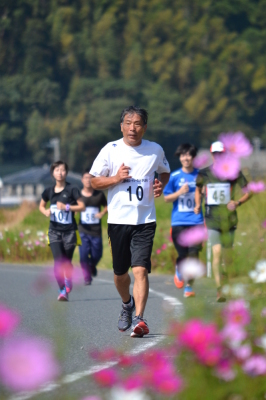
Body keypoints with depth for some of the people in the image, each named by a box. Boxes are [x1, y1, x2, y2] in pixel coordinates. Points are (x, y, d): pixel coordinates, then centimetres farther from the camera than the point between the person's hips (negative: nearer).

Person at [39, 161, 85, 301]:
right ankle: (62, 291, -9)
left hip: (69, 231, -1)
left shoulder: (72, 190, -4)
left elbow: (82, 206, -4)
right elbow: (41, 206, 20)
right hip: (54, 230, 1)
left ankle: (68, 287, 26)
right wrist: (46, 212, -2)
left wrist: (67, 207, -17)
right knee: (58, 261, -13)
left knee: (67, 262, 6)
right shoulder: (49, 191, 5)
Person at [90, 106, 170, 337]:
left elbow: (165, 172, 24)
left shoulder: (155, 150, 5)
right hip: (118, 220, 1)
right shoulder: (110, 150, 0)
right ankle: (127, 304, 40)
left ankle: (139, 318, -20)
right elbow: (94, 182, 4)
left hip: (145, 220, -1)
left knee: (140, 269, -15)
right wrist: (116, 178, -13)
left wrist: (161, 184, 2)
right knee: (120, 273, 11)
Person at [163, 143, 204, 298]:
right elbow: (167, 198, 7)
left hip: (196, 221, 0)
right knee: (183, 254, -2)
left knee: (194, 254, -8)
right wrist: (179, 192, -9)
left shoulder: (200, 175, 4)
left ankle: (189, 286, 1)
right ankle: (179, 272, 32)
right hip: (179, 221, 0)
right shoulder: (174, 176, 3)